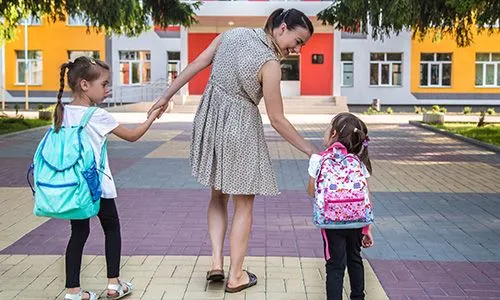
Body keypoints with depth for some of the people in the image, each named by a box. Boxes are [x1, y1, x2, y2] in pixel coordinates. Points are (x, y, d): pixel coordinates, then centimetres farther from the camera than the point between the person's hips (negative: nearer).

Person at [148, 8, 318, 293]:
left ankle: (217, 261, 13)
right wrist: (312, 152, -11)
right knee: (244, 203, 11)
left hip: (210, 120, 6)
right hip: (240, 129, -6)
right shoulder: (269, 64, -19)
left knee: (218, 195, 23)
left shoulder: (232, 34, -1)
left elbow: (197, 63, 2)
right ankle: (236, 276, 18)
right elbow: (278, 120, -17)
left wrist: (167, 96, 11)